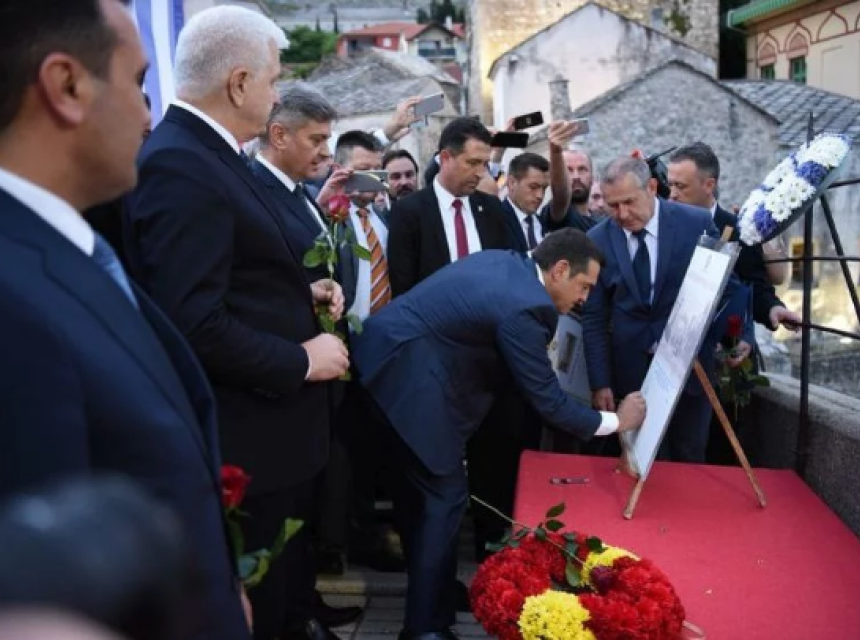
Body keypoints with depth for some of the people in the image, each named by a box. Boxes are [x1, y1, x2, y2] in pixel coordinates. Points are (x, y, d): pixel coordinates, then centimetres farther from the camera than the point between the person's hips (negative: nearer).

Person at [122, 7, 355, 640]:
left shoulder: (205, 152, 10)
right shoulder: (178, 167, -23)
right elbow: (194, 322, -30)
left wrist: (305, 291, 3)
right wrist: (300, 361, -19)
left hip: (273, 421, 10)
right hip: (249, 436, -10)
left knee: (285, 572, 28)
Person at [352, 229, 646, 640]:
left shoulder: (507, 262, 7)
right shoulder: (523, 307, -22)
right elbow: (547, 401, -15)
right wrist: (616, 421, -3)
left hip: (393, 355, 10)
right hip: (409, 374, -10)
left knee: (420, 485, 21)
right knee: (445, 496, -2)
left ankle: (428, 586, 38)